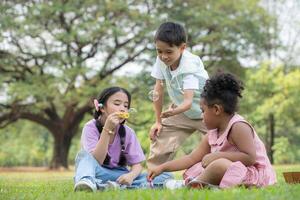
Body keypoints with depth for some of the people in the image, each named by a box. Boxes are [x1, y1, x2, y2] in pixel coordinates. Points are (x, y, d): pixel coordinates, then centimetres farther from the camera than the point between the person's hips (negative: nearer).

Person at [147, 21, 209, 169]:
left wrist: (173, 112, -64)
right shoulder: (161, 60, -17)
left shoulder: (189, 67, -33)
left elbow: (189, 100, -43)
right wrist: (158, 121, -6)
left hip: (205, 111, -5)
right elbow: (158, 90, -8)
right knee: (159, 138, -5)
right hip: (181, 109, 5)